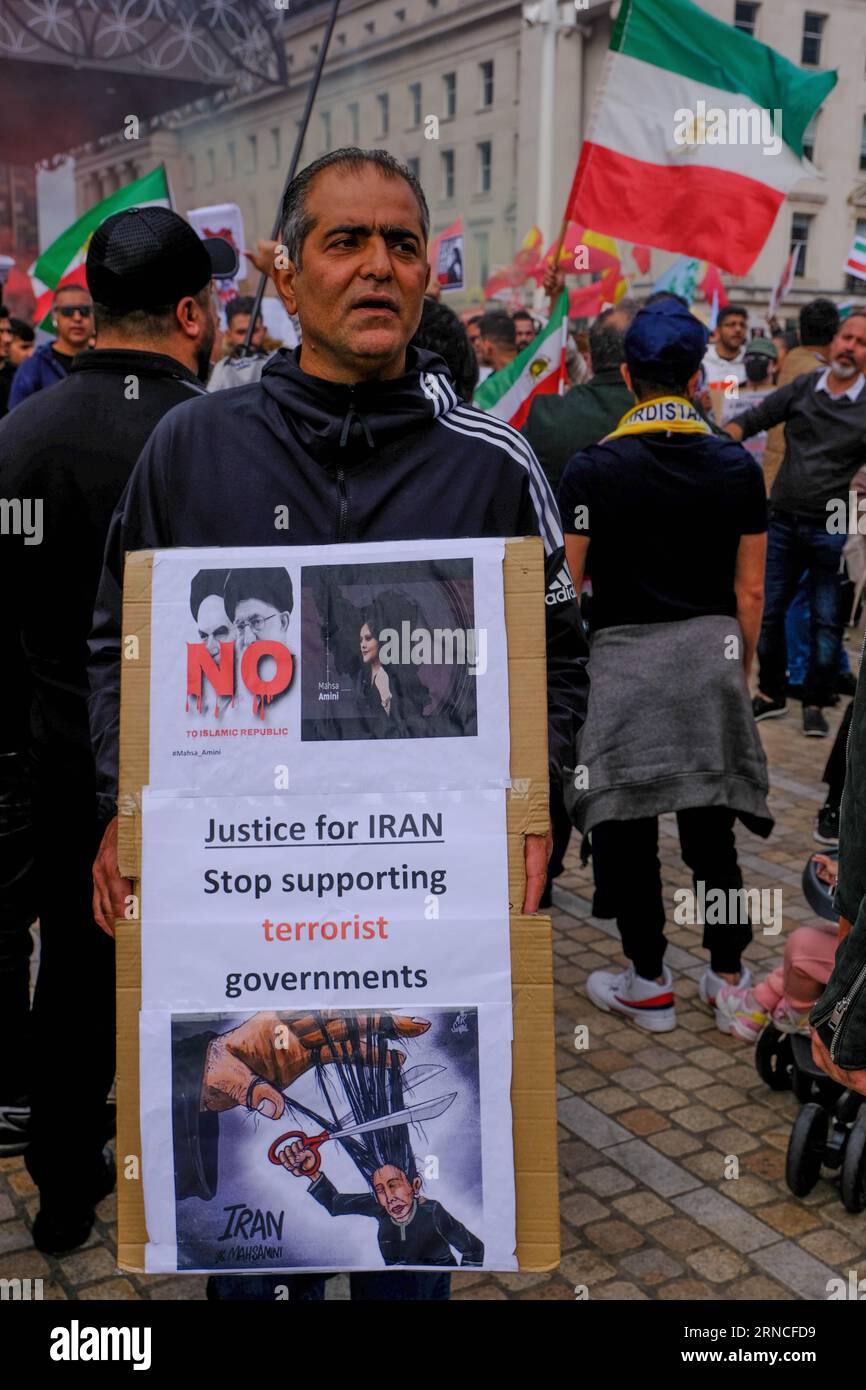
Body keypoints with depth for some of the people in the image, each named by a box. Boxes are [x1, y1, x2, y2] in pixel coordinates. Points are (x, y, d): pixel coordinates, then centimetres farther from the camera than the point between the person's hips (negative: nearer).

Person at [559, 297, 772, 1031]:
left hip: (626, 654, -3)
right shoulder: (738, 467, 1)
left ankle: (649, 983, 18)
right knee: (710, 820, 12)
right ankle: (729, 974, 22)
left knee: (626, 822, 8)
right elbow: (750, 592, 4)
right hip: (712, 650, 3)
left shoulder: (592, 468, -7)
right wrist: (742, 666, 15)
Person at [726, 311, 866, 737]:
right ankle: (771, 695, 25)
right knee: (766, 613, 7)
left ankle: (815, 705, 18)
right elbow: (752, 421, 8)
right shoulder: (802, 389, 5)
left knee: (827, 622, 3)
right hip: (784, 523, 3)